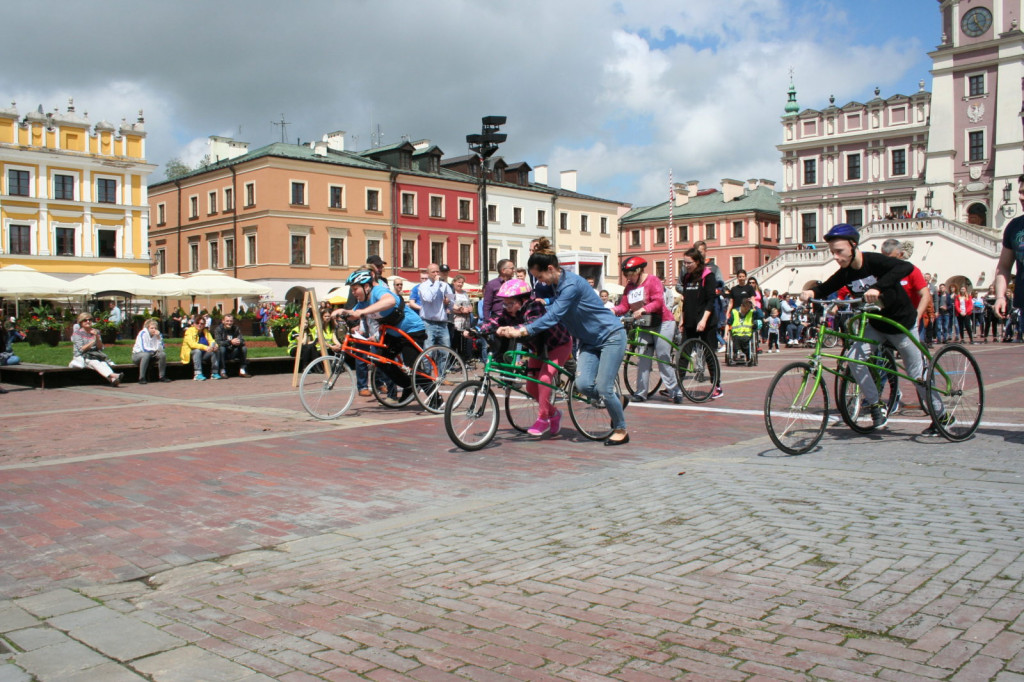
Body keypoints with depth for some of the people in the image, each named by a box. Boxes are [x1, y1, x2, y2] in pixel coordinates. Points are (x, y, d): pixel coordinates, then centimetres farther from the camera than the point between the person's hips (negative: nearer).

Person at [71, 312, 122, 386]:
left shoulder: (96, 332, 18)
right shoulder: (77, 334, 7)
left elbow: (100, 348, 10)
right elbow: (81, 349, -5)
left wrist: (97, 337, -6)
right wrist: (93, 341, -15)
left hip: (96, 356, 4)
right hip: (82, 357, -3)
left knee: (103, 363, -33)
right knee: (96, 363, -36)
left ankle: (113, 380, -62)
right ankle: (112, 375, -65)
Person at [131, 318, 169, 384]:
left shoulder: (158, 334, -4)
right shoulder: (143, 334, -18)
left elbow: (161, 349, -14)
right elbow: (144, 349, -25)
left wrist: (158, 337, -22)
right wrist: (154, 350, -10)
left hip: (151, 355, 5)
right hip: (137, 354, -5)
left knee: (162, 354, -20)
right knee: (146, 355, -37)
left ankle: (162, 376, -11)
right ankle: (141, 378, -32)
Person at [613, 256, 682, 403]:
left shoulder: (652, 281, -10)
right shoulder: (629, 286, 9)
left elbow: (658, 302, -22)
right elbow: (624, 306, 1)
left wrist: (643, 309, -37)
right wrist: (614, 310, -19)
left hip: (662, 323, -6)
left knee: (663, 358, -8)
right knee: (643, 359, 0)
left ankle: (675, 391, -1)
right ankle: (641, 393, 2)